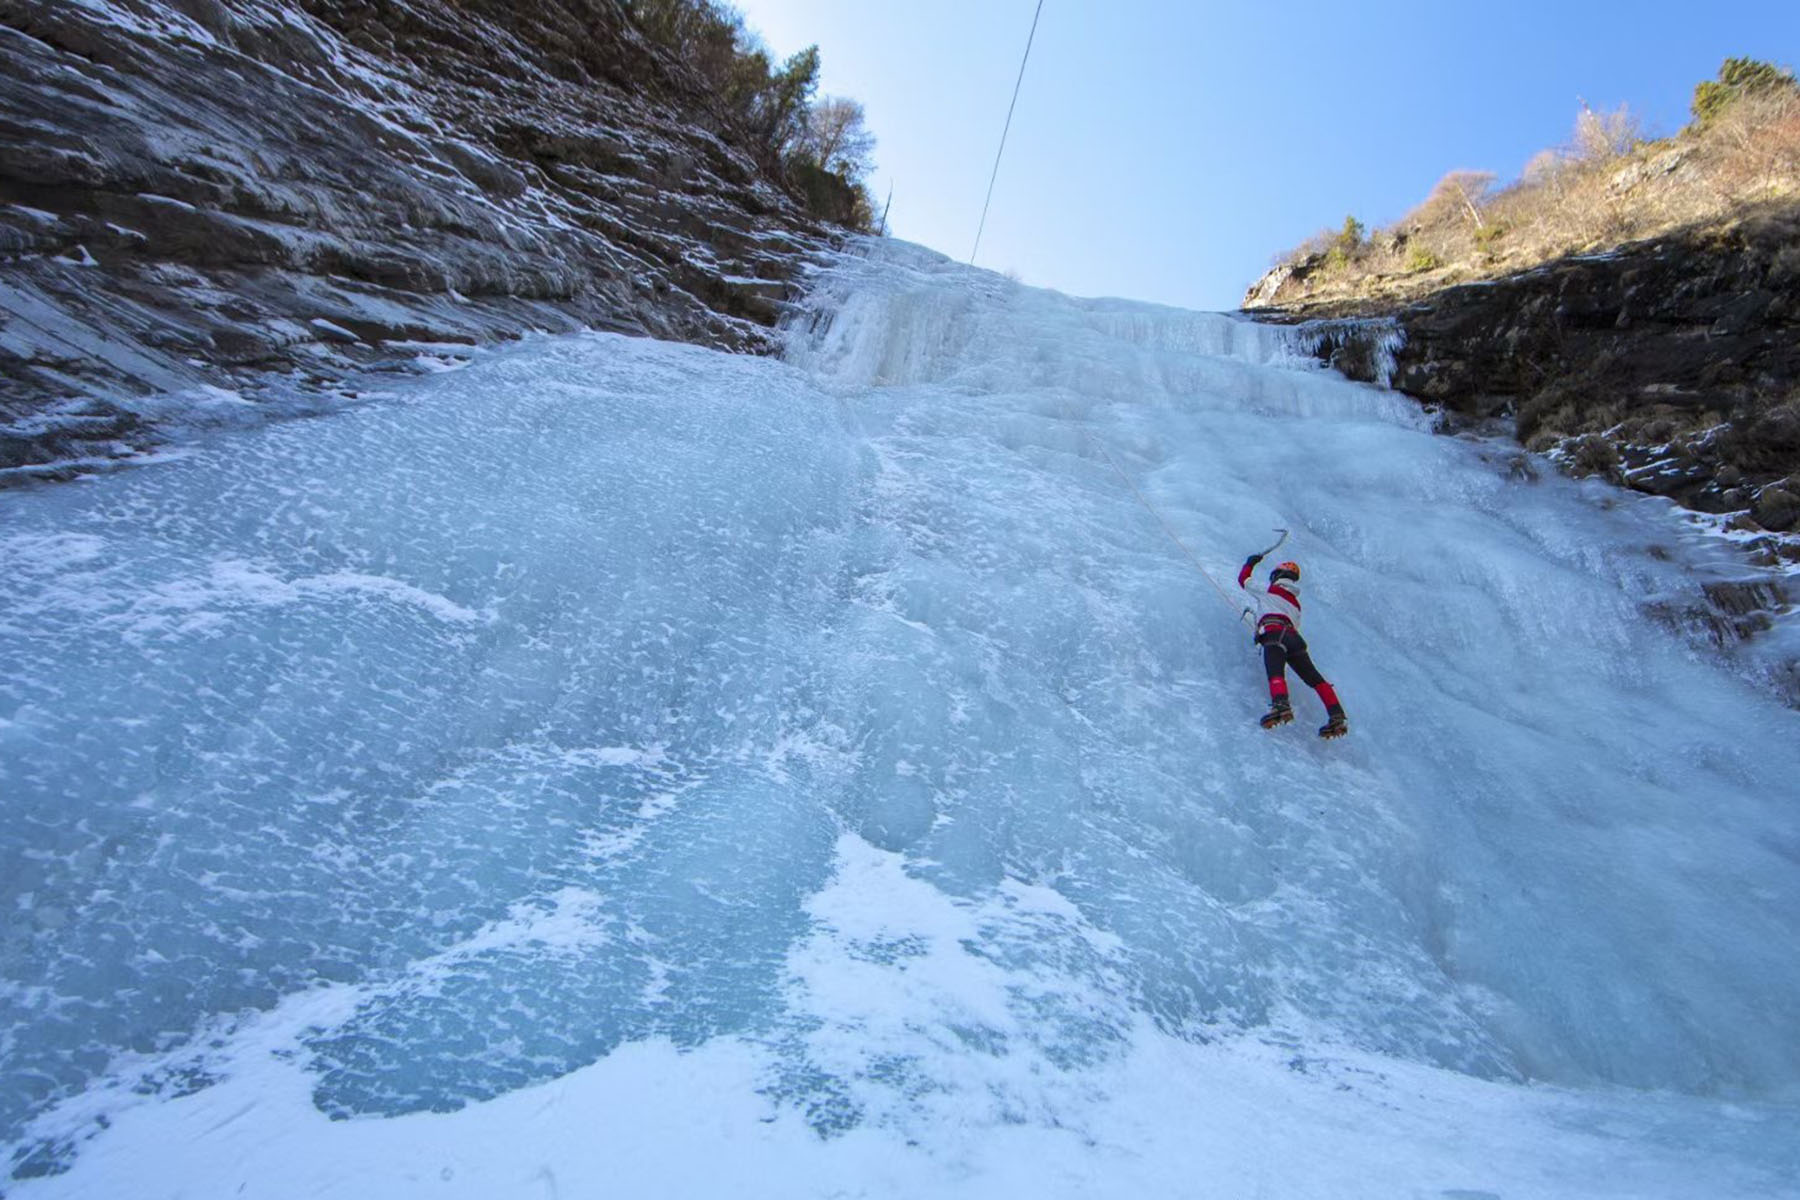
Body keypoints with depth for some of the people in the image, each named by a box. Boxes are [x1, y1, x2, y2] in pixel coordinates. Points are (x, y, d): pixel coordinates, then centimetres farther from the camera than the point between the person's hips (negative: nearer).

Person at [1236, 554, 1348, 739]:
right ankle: (1336, 715, -12)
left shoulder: (1268, 591, 17)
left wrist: (1250, 563, 45)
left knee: (1275, 672, -27)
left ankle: (1281, 704, -52)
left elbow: (1243, 579, 26)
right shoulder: (1296, 603, 33)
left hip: (1273, 632, -6)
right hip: (1294, 637, 6)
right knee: (1313, 677, 1)